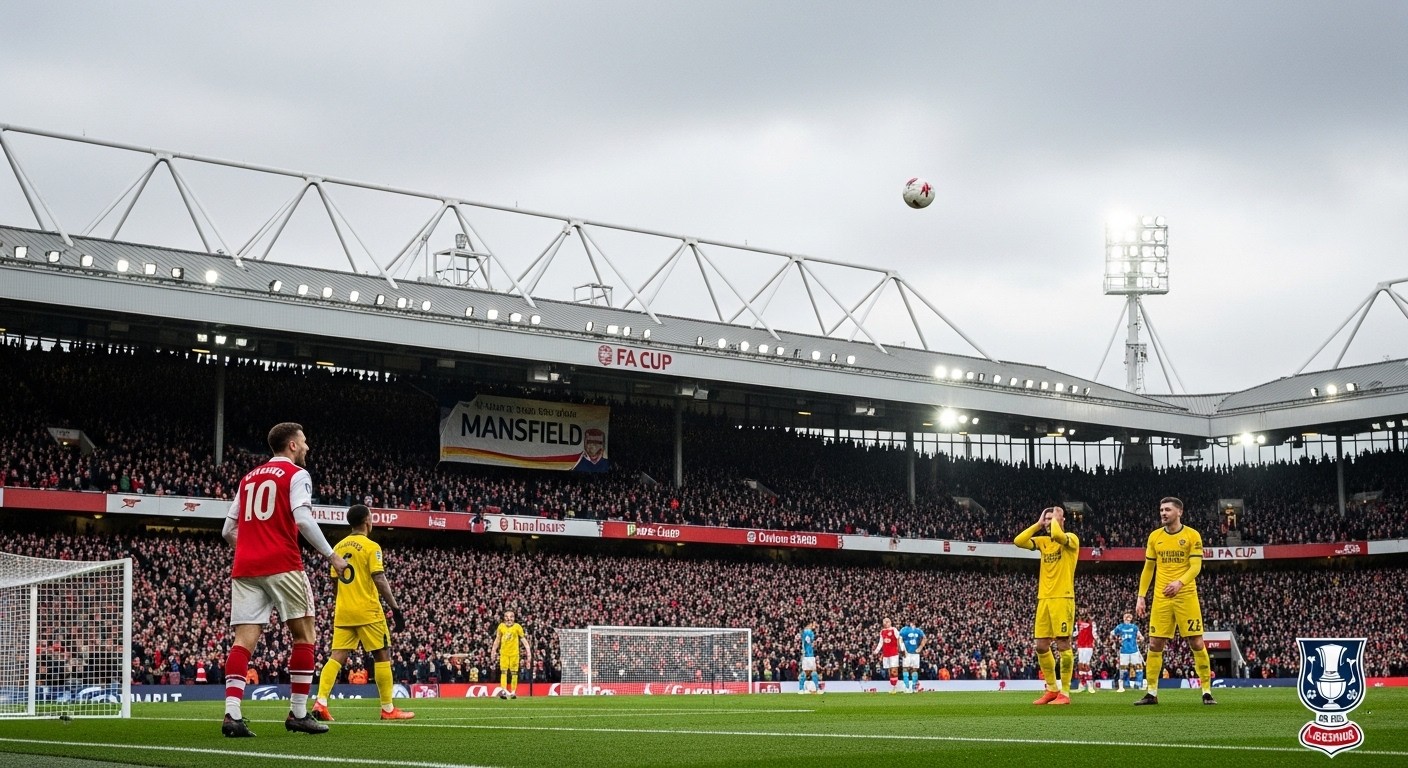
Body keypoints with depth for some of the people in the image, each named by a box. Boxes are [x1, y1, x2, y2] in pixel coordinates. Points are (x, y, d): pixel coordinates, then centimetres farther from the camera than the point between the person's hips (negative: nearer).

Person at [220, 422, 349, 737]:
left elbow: (229, 530, 21)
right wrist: (331, 555, -6)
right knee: (304, 634, 6)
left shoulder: (249, 478, 22)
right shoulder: (296, 474, 3)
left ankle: (232, 714, -16)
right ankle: (298, 713, 4)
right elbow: (303, 519, -13)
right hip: (282, 566, -6)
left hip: (245, 568, 6)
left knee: (245, 639, -2)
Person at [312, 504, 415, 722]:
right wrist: (395, 608, -12)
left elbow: (335, 583, 17)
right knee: (382, 655, 4)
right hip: (367, 611, -6)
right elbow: (379, 580, -15)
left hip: (343, 612, 6)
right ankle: (388, 708, 5)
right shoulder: (371, 546, -8)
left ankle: (320, 702, -13)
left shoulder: (339, 547, 12)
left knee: (337, 657, 3)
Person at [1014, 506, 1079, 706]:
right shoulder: (1043, 541, 15)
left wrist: (1056, 519, -8)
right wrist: (1038, 524, 6)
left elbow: (1057, 535, -27)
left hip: (1062, 598, -7)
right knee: (1041, 646, 6)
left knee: (1063, 644, -7)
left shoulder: (1071, 538, -4)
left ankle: (1065, 693, -2)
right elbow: (1018, 541, 3)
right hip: (1043, 599, 7)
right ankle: (1052, 689, 18)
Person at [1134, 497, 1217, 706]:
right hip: (1161, 597, 3)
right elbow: (1148, 569, 13)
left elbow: (1196, 566, -9)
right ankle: (1151, 693, 7)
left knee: (1196, 643, -3)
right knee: (1155, 644, 1)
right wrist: (1141, 597, 7)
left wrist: (1180, 582, -26)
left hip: (1186, 596, -3)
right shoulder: (1155, 537, 8)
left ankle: (1207, 691, 5)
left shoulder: (1192, 536, -2)